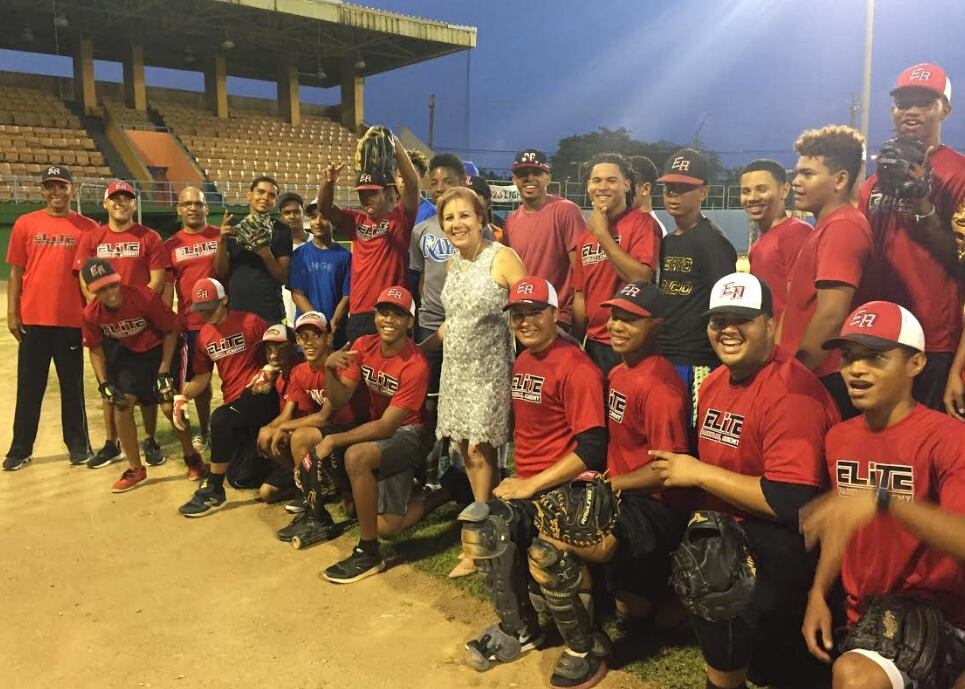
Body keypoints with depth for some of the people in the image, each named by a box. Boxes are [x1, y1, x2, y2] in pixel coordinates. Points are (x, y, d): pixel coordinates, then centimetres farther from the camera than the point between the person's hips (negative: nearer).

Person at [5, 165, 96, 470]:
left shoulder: (87, 227, 1)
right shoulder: (26, 224, 4)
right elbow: (15, 272, 5)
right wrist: (12, 312, 0)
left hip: (72, 320, -1)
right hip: (32, 319, 1)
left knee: (72, 386, 9)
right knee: (29, 387, 9)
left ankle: (78, 445, 20)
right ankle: (20, 449, 19)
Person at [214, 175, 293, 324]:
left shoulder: (281, 230, 3)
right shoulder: (233, 225, 9)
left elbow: (283, 278, -1)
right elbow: (221, 272, 7)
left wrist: (266, 255, -17)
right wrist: (222, 241, -8)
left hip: (269, 313, -2)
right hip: (235, 310, 2)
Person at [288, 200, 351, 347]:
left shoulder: (344, 255, 2)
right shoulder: (300, 254, 5)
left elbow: (348, 296, 0)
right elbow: (296, 293, 0)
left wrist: (333, 324, -14)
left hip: (337, 330, -1)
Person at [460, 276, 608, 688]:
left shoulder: (576, 368, -14)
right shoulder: (521, 363, 13)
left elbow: (592, 448, -21)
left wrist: (532, 484, -18)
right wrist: (518, 477, 7)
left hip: (565, 483, -7)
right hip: (526, 481, 8)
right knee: (480, 525, -16)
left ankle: (587, 646, -1)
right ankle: (518, 629, 7)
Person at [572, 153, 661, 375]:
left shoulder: (642, 223, -8)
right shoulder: (585, 234, 10)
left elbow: (641, 279, -21)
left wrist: (602, 234, -16)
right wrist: (575, 344, 14)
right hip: (594, 344, 6)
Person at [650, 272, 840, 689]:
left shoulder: (791, 391, -17)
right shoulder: (714, 382, 8)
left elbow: (792, 503, -24)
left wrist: (700, 474, -17)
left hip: (782, 541, -8)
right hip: (724, 526, 8)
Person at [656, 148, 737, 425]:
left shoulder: (712, 241, -8)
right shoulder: (667, 242, 15)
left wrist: (717, 362, -14)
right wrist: (654, 349, 14)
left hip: (695, 363, -8)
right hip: (663, 358, 8)